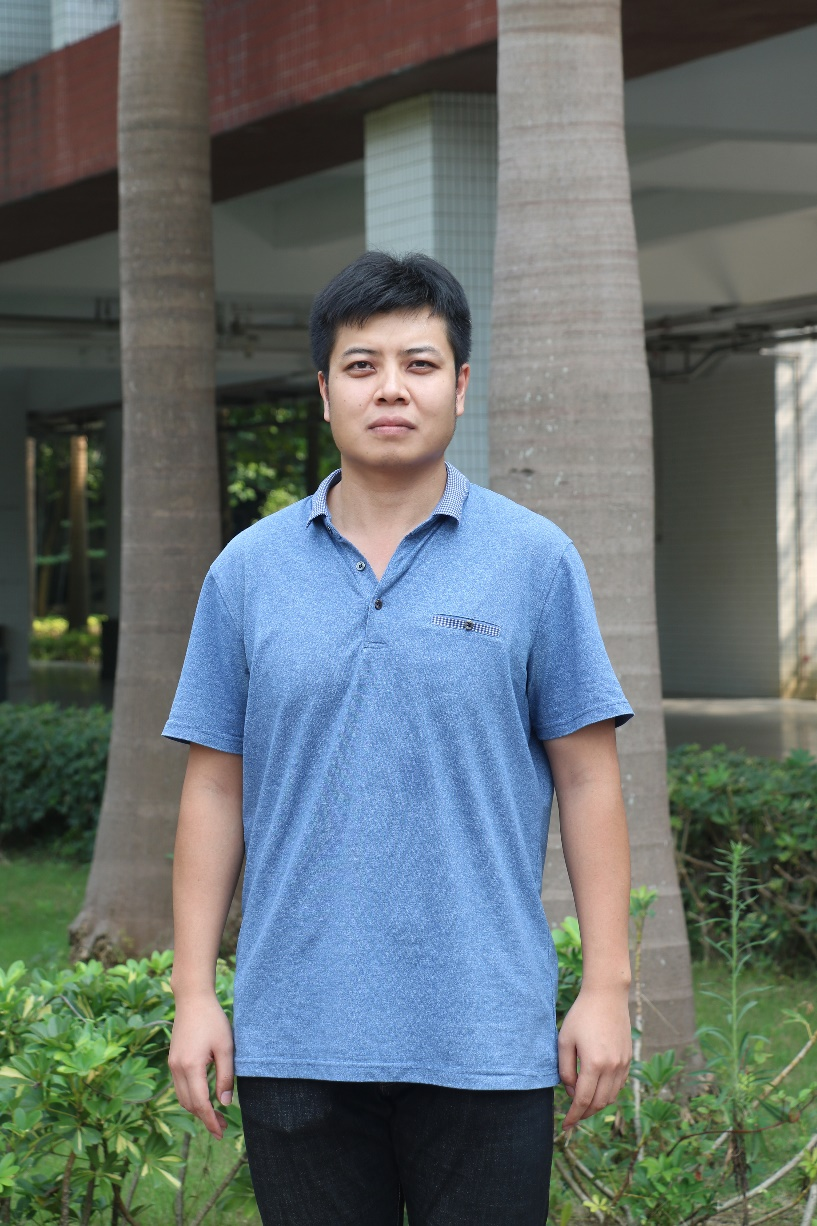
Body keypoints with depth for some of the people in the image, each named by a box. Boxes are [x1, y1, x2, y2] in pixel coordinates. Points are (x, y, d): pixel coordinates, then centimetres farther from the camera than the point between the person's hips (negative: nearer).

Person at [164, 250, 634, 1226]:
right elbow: (215, 790, 8)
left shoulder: (537, 561, 2)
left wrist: (606, 989, -4)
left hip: (486, 1037, -2)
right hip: (295, 1036, 2)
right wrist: (194, 994, 3)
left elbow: (588, 780, 1)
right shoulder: (249, 570, 7)